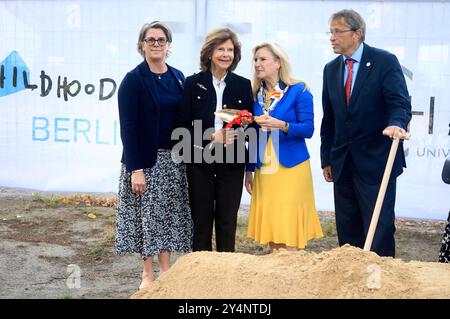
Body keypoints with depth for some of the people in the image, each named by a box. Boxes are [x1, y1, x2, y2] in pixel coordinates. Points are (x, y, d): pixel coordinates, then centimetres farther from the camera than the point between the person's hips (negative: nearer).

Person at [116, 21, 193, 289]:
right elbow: (128, 127, -12)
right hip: (146, 159, -4)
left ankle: (166, 271, 21)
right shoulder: (133, 79, -7)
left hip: (173, 159, 5)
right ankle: (148, 274, 16)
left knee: (169, 214, 9)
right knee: (147, 214, 2)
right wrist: (135, 169, -17)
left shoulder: (178, 77, 8)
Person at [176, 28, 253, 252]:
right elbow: (183, 125, -2)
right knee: (201, 220, 5)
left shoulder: (243, 85, 6)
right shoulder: (193, 83, 1)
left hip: (231, 162, 1)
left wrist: (239, 132, -14)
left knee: (227, 221, 6)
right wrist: (210, 138, -16)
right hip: (200, 161, -1)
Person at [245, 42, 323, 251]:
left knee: (289, 233, -6)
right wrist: (249, 170, 14)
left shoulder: (298, 91, -4)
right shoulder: (256, 95, 11)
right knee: (270, 228, 7)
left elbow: (308, 129, -9)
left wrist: (282, 126, -25)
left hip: (291, 168, -5)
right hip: (263, 170, 5)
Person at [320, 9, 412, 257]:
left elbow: (400, 102, -16)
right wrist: (327, 159, 13)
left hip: (376, 161, -5)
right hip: (342, 162, 6)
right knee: (347, 230, 11)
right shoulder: (331, 69, 11)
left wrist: (396, 124, -38)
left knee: (379, 227, -2)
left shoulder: (385, 61, -6)